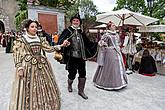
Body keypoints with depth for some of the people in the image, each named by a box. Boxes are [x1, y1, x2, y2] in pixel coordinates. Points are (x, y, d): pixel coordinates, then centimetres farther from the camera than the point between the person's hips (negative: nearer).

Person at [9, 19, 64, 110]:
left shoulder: (40, 39, 11)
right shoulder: (21, 40, -2)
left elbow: (49, 48, 9)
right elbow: (17, 55, -5)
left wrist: (60, 46, -1)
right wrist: (19, 68, -15)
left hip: (41, 65, 5)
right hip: (28, 66, -5)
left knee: (44, 86, 12)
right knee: (29, 89, 1)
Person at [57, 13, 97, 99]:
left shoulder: (81, 32, 12)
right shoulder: (67, 31, -3)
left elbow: (87, 43, 15)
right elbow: (60, 40, -17)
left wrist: (97, 43, 10)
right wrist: (63, 42, -38)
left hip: (81, 57, 4)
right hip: (71, 57, -4)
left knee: (82, 74, 7)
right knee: (72, 73, 6)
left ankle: (81, 91, 27)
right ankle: (69, 84, 42)